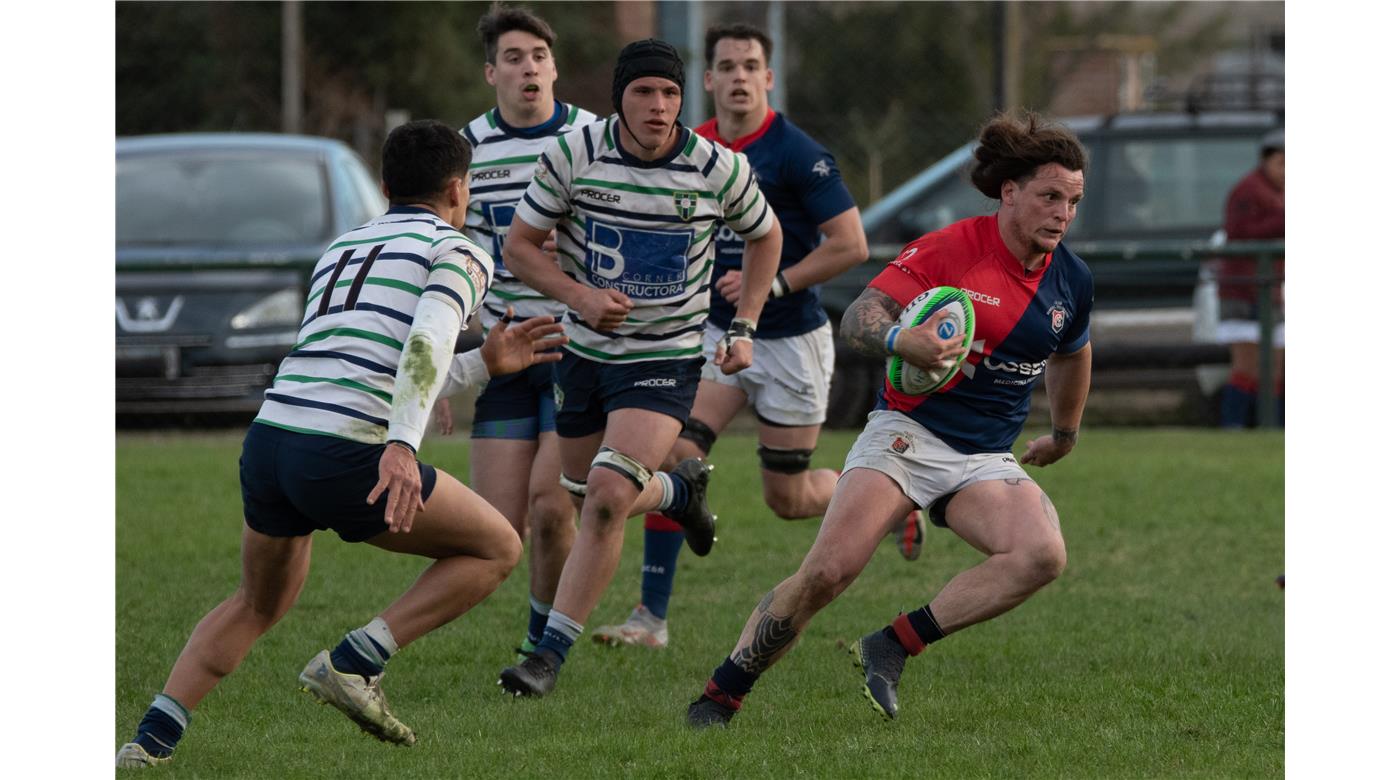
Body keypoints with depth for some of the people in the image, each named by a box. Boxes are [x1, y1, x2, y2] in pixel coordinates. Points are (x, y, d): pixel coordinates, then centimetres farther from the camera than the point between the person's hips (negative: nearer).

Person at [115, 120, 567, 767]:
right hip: (345, 458, -7)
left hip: (267, 440, 7)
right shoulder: (459, 253, 5)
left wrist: (485, 362, 37)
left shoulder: (341, 249, 28)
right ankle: (353, 664, 0)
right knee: (496, 549, 13)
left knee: (257, 606, 30)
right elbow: (427, 344, -16)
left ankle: (150, 739, 15)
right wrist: (402, 447, -28)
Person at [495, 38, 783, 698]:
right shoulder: (573, 154, -11)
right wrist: (579, 295, -18)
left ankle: (552, 652, -15)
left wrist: (743, 328, 4)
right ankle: (681, 489, 50)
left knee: (608, 494, -20)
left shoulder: (720, 168, -11)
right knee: (587, 494, 15)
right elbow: (519, 246, -2)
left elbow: (764, 236, 10)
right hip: (585, 350, 3)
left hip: (667, 359, -3)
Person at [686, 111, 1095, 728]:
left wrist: (1064, 434, 39)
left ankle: (892, 647, -15)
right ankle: (720, 694, -3)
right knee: (828, 570, -21)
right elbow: (858, 317, -13)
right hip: (909, 434, -4)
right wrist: (899, 340, -34)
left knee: (1043, 554, -25)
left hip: (987, 461, 4)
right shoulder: (949, 249, -10)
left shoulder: (1072, 282, 6)